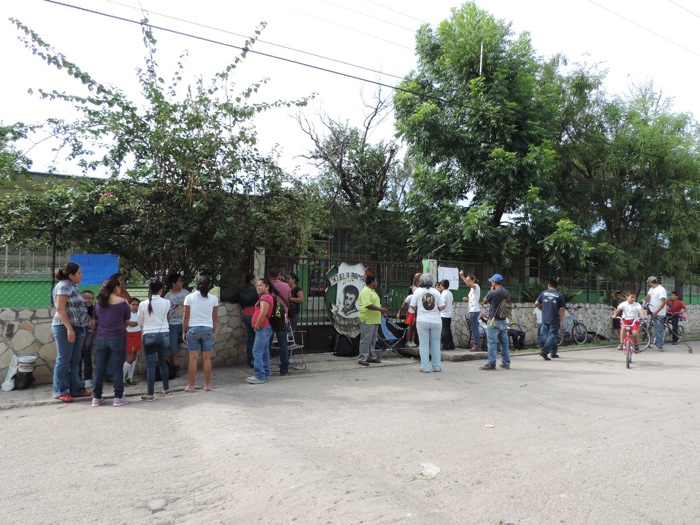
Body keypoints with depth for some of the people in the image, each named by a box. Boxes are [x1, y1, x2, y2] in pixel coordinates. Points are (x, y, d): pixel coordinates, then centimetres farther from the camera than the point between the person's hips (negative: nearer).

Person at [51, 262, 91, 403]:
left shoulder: (73, 286, 15)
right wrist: (69, 328, -22)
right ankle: (60, 392, 7)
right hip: (65, 327, -9)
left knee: (75, 360, 11)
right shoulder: (64, 286, -11)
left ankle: (76, 389, 18)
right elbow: (60, 309, -18)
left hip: (76, 327, 9)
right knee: (64, 359, -1)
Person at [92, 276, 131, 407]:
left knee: (100, 368, 10)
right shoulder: (122, 302, -7)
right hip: (118, 338, -3)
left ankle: (96, 397, 15)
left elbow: (96, 319, 14)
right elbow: (127, 321, 2)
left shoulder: (98, 303, 3)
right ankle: (118, 397, 5)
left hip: (101, 339, 4)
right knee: (117, 368, 2)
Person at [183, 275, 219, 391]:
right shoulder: (213, 298, 0)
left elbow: (186, 317, -3)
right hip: (208, 329, 1)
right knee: (207, 358, 8)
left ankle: (191, 386, 10)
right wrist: (214, 332, 13)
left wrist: (184, 331, 7)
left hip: (193, 329, -1)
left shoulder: (189, 297, -3)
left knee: (193, 358, 4)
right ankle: (207, 385, 15)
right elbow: (215, 317, 4)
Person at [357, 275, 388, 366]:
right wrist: (381, 309, -23)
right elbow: (368, 305, -25)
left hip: (374, 320, 10)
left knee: (372, 340, 15)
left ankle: (371, 356, 24)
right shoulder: (365, 292, -15)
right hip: (367, 320, -10)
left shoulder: (373, 291, 18)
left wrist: (382, 310, 11)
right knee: (365, 340, -6)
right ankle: (362, 358, -2)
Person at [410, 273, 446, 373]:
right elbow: (442, 307, -2)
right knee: (435, 344, 12)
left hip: (422, 321, -2)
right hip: (436, 321, 2)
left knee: (424, 344, 5)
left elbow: (413, 306, -1)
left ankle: (425, 367, 4)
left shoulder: (417, 291, -2)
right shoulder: (436, 292, 1)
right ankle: (437, 367, 17)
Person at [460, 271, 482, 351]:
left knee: (474, 328, -8)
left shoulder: (476, 286, -8)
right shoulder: (473, 288, 20)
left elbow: (468, 284, -29)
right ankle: (477, 345, 15)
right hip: (473, 310, 10)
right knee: (475, 329, 11)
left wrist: (462, 276, -32)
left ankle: (477, 345, -5)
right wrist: (468, 298, 9)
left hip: (474, 310, -10)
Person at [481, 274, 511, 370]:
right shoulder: (507, 293, 5)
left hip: (494, 321, -7)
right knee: (504, 342, 13)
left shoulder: (492, 293, -15)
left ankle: (491, 364, -4)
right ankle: (506, 363, 19)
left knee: (492, 343, -4)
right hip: (503, 320, 7)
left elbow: (484, 301, 1)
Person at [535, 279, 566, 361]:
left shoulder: (544, 293, 5)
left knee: (548, 335, 16)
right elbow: (561, 310, -5)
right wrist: (561, 321, 2)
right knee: (552, 335, -1)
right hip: (554, 320, -4)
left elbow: (536, 303, 5)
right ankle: (544, 351, -16)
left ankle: (553, 352, 25)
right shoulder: (560, 295, -2)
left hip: (545, 319, 4)